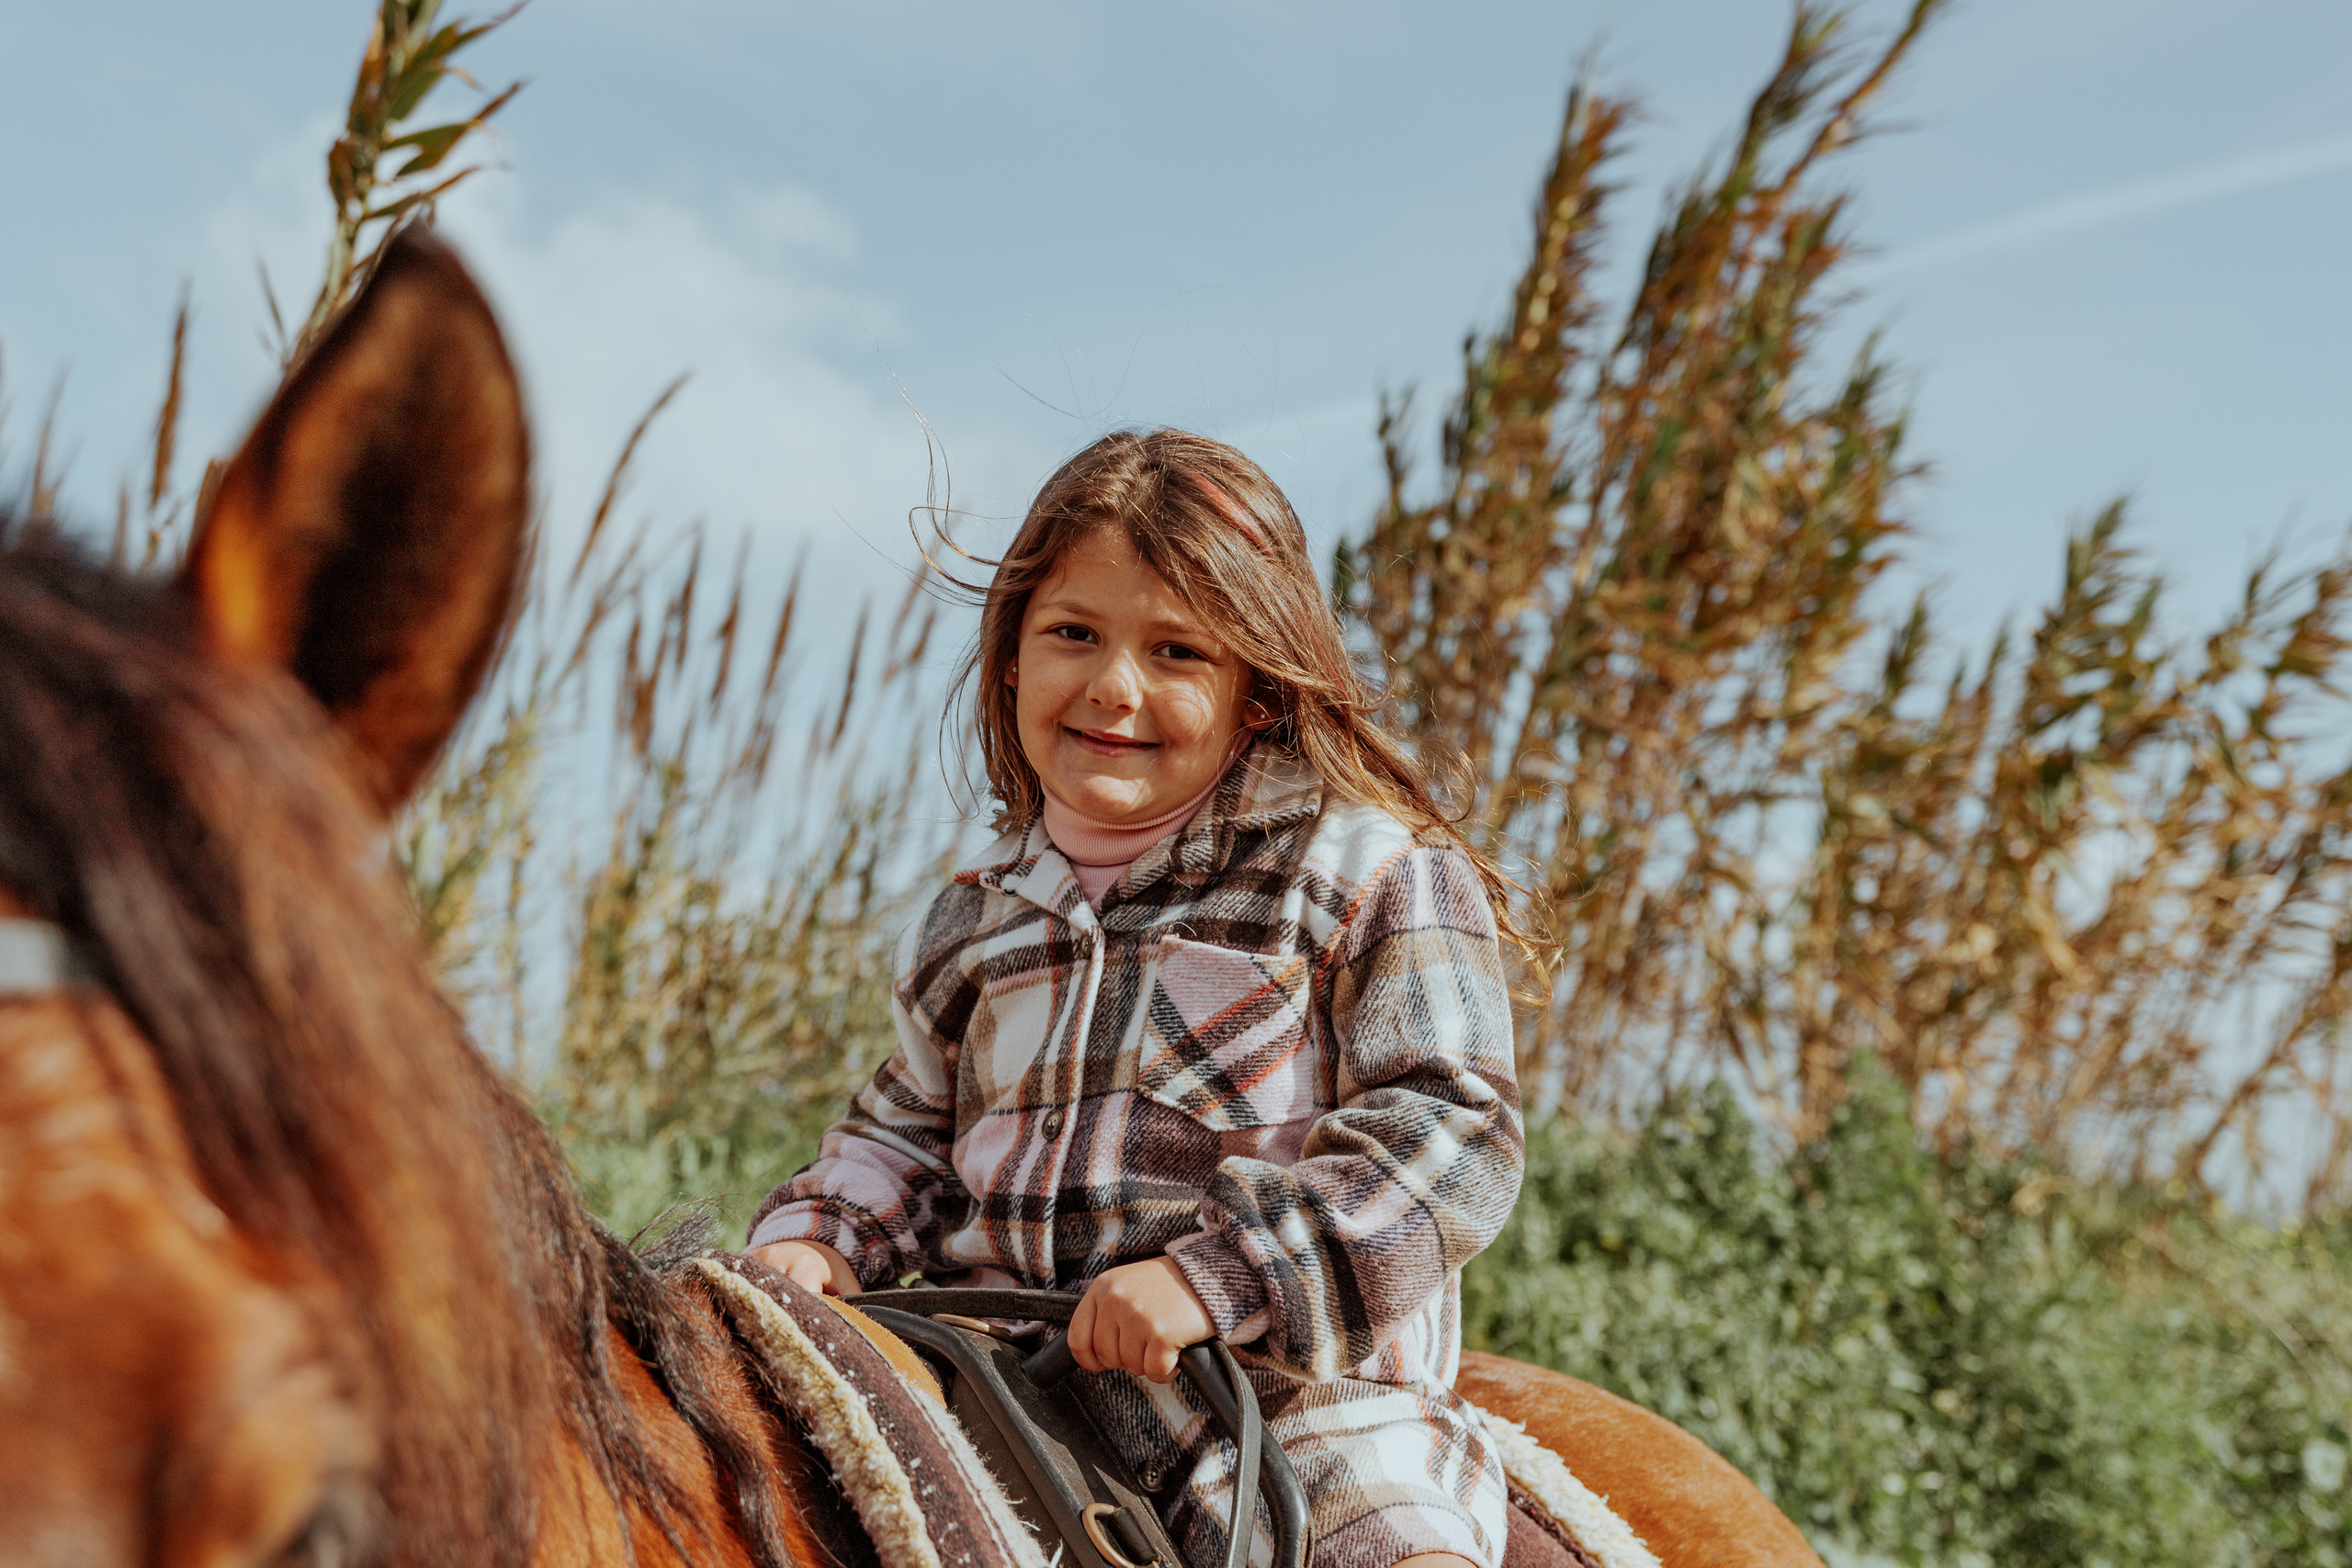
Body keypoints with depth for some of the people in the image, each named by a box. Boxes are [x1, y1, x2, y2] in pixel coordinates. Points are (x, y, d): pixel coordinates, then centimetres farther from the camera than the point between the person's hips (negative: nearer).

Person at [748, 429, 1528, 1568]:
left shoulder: (1376, 872, -1)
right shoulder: (974, 921, 16)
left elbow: (1455, 1132, -9)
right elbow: (909, 1131, 29)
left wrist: (1216, 1273, -19)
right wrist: (814, 1237, 6)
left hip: (1286, 1368, -5)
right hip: (996, 1372, 5)